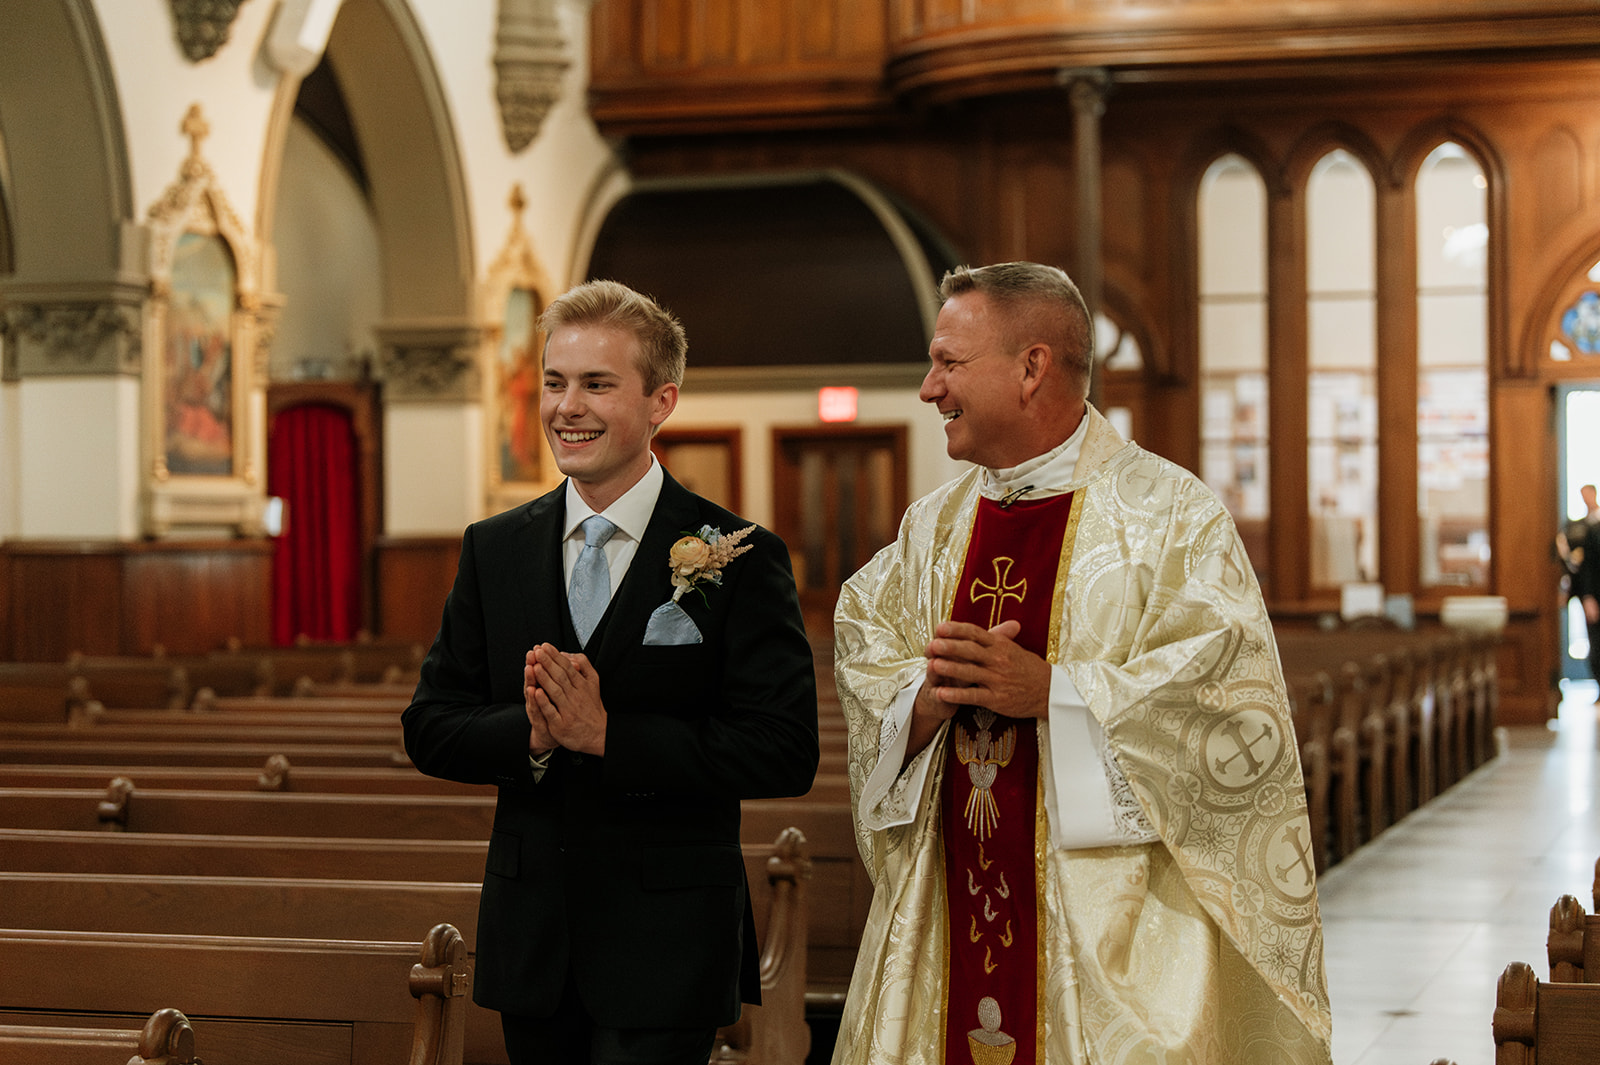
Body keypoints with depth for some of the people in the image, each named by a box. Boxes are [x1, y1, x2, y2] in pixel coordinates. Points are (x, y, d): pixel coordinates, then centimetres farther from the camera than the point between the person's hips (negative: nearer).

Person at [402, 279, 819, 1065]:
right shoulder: (492, 550, 7)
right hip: (529, 935, 4)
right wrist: (532, 734, -15)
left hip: (667, 947, -4)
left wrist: (607, 733, -20)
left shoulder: (739, 558, -7)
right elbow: (429, 729, 6)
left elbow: (785, 751, -14)